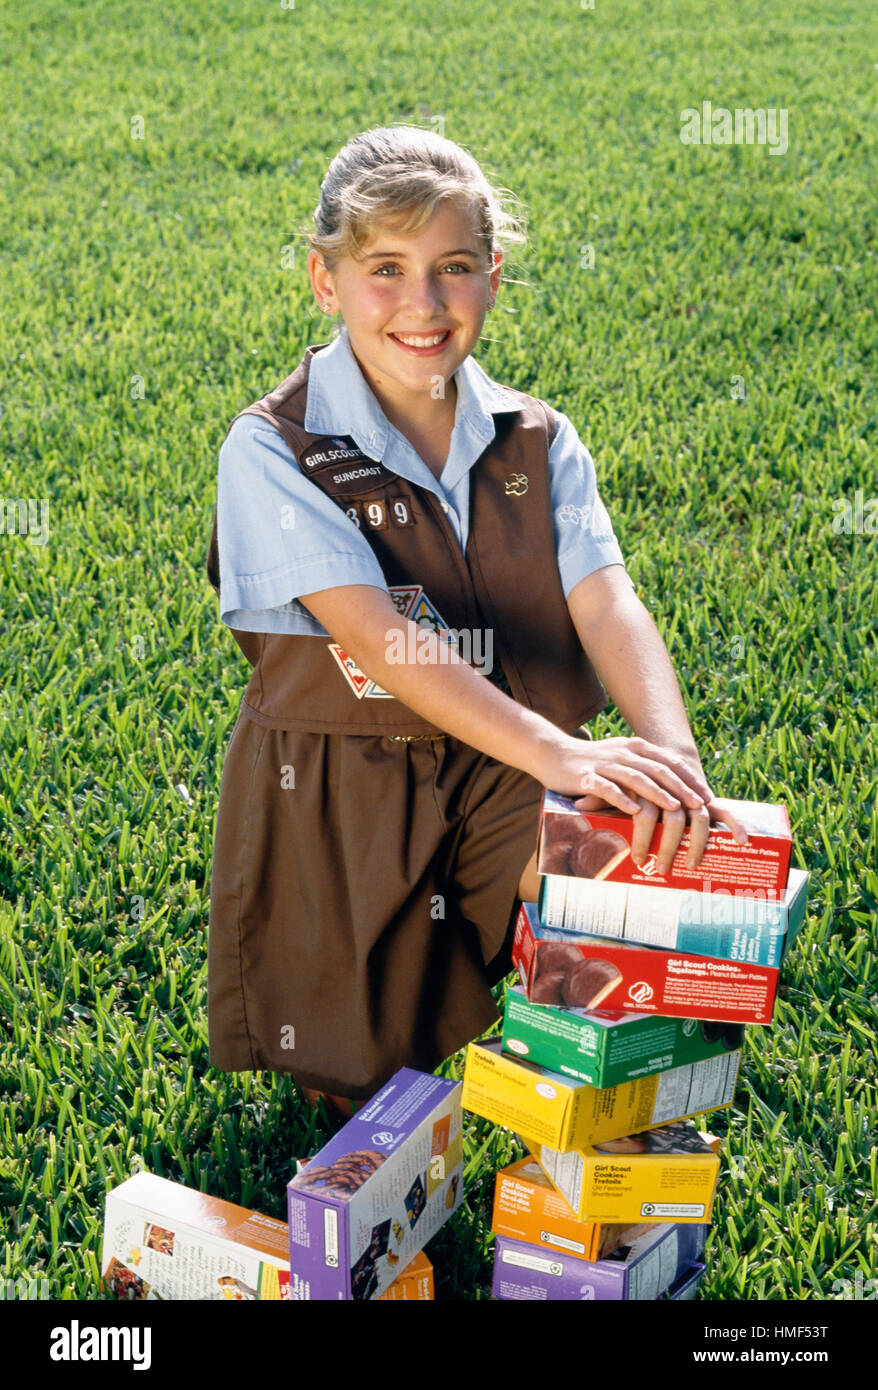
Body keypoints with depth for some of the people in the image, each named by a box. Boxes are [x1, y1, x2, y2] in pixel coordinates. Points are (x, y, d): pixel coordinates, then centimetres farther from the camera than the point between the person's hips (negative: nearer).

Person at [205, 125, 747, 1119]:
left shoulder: (539, 442, -1)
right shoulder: (273, 450, -14)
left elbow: (606, 605, -13)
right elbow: (377, 637, -26)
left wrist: (671, 753, -34)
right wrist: (557, 751, -37)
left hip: (508, 791, 3)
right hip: (344, 803, -3)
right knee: (368, 1092, 5)